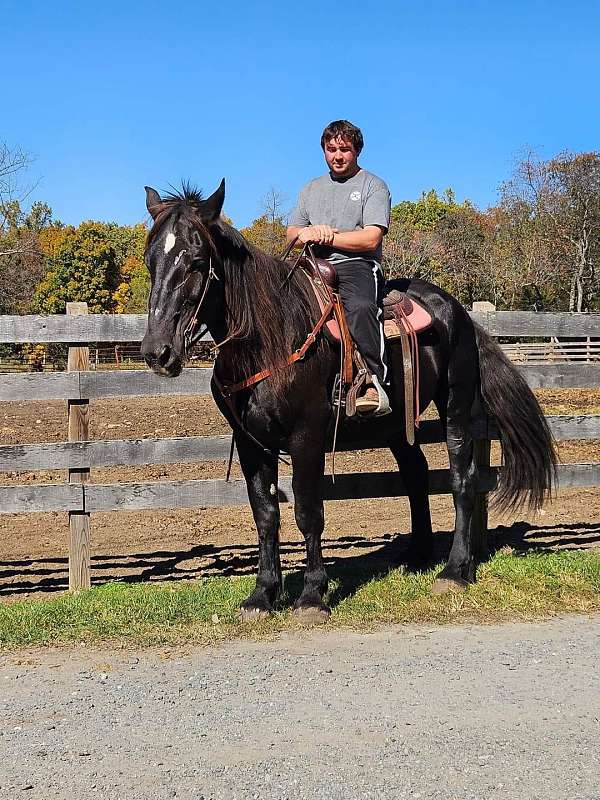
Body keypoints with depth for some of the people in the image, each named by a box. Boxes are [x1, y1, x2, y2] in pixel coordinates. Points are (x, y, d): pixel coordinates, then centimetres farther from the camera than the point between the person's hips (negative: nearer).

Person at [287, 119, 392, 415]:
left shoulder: (373, 186, 8)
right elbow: (291, 234, 22)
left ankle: (375, 383, -40)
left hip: (357, 266, -6)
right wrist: (308, 232, -2)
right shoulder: (312, 188, 26)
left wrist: (326, 237, -7)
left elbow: (371, 239, -6)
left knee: (360, 306, -37)